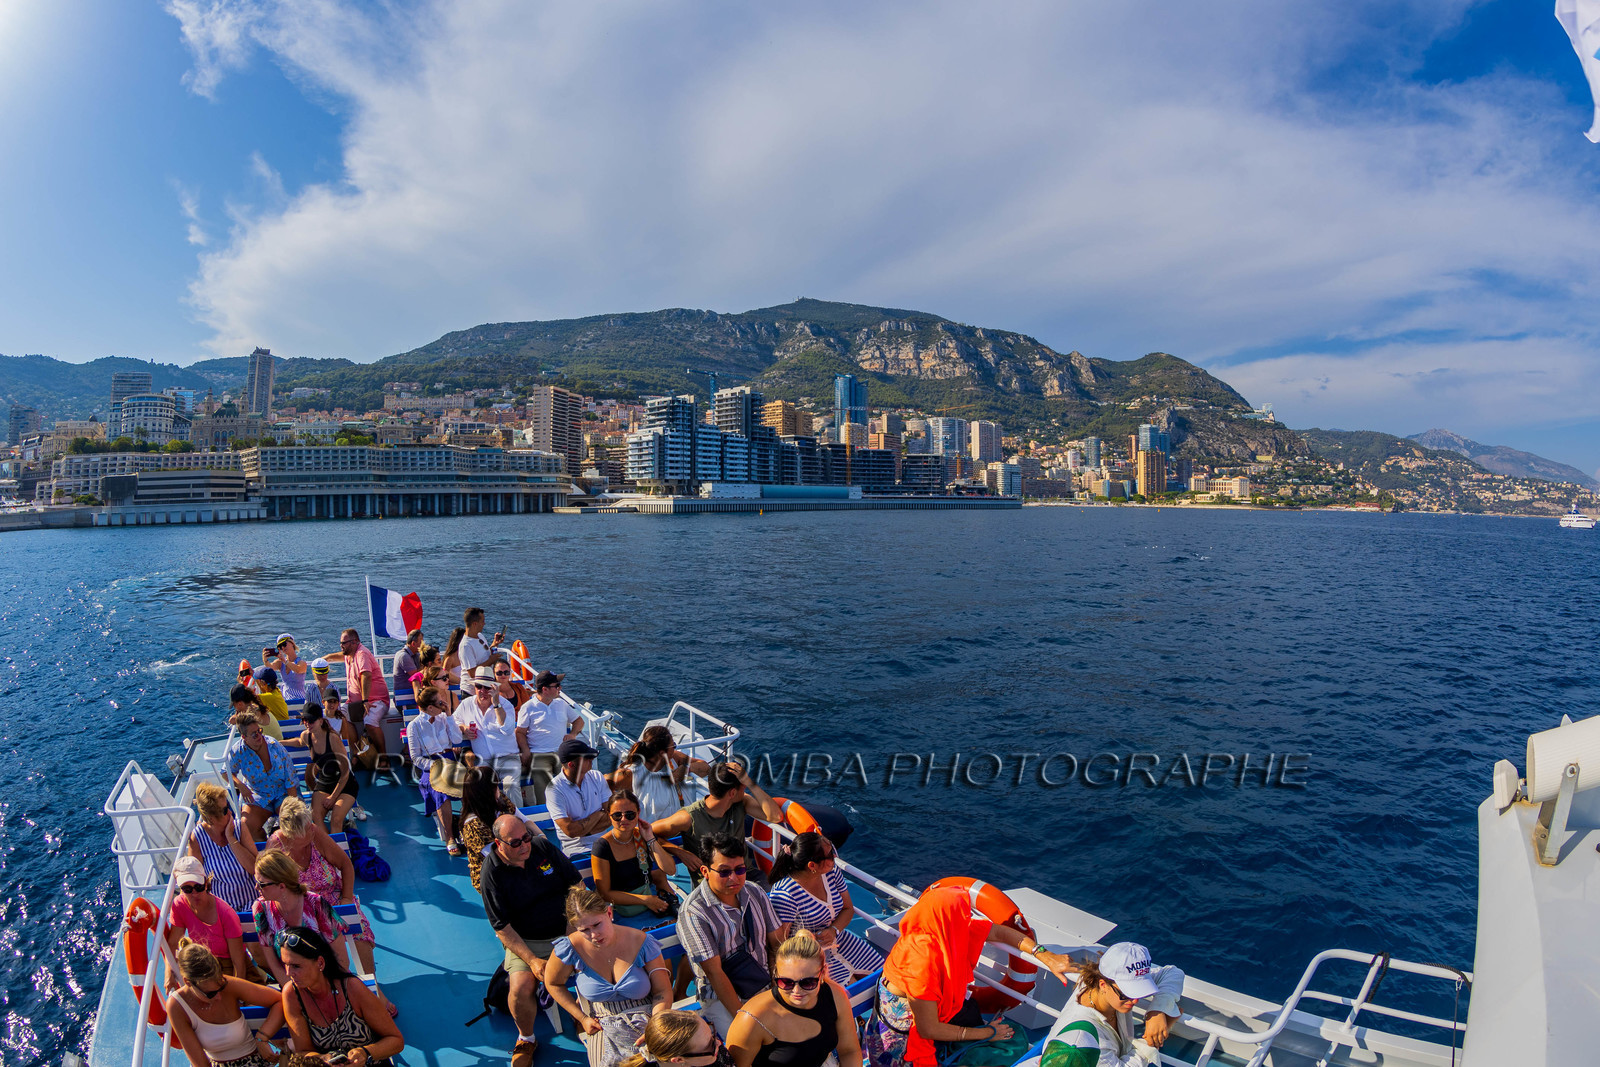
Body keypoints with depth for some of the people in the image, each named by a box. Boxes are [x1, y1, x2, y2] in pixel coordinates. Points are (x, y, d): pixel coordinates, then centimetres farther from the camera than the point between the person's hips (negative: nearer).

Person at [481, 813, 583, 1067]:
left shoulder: (542, 846, -3)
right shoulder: (492, 872, -10)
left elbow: (576, 884, 6)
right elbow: (502, 927, -10)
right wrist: (532, 960, -18)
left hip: (567, 930, 2)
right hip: (525, 941, -2)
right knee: (521, 988, -27)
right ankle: (526, 1039, 6)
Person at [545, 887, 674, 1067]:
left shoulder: (641, 942, -11)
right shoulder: (570, 949, -12)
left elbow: (663, 992, -4)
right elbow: (553, 984, 8)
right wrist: (582, 1018, 1)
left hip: (646, 1019, -1)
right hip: (602, 1024, 2)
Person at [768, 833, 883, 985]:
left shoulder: (831, 870, -6)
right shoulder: (785, 893, -27)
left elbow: (848, 909, 7)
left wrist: (834, 930, -13)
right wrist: (817, 944, -24)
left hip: (838, 939, 7)